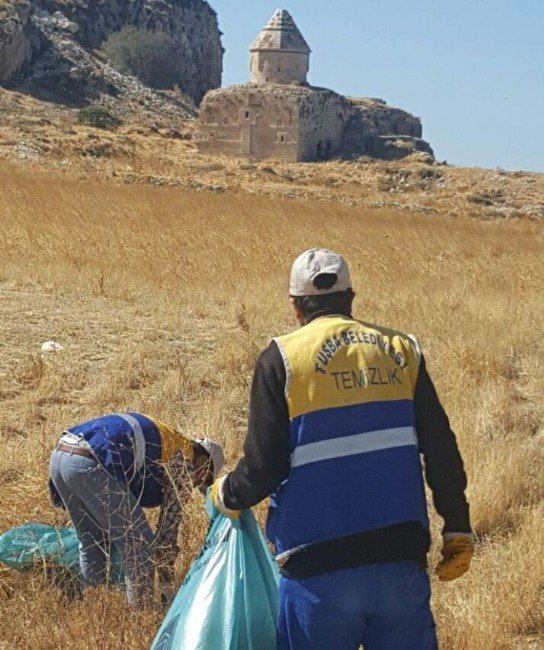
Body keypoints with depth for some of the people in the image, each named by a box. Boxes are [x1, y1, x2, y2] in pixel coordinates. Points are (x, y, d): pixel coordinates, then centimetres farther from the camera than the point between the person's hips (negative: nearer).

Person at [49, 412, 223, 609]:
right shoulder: (183, 462, 11)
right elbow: (168, 528, 11)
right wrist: (168, 587, 21)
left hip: (59, 456, 9)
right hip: (90, 463, -9)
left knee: (91, 543, 25)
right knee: (139, 544, 6)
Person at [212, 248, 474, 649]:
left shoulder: (281, 359, -3)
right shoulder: (401, 350, 7)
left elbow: (263, 468, -6)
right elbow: (442, 451, 4)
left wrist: (227, 496, 15)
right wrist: (458, 531, 13)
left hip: (320, 571, -3)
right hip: (402, 563, 3)